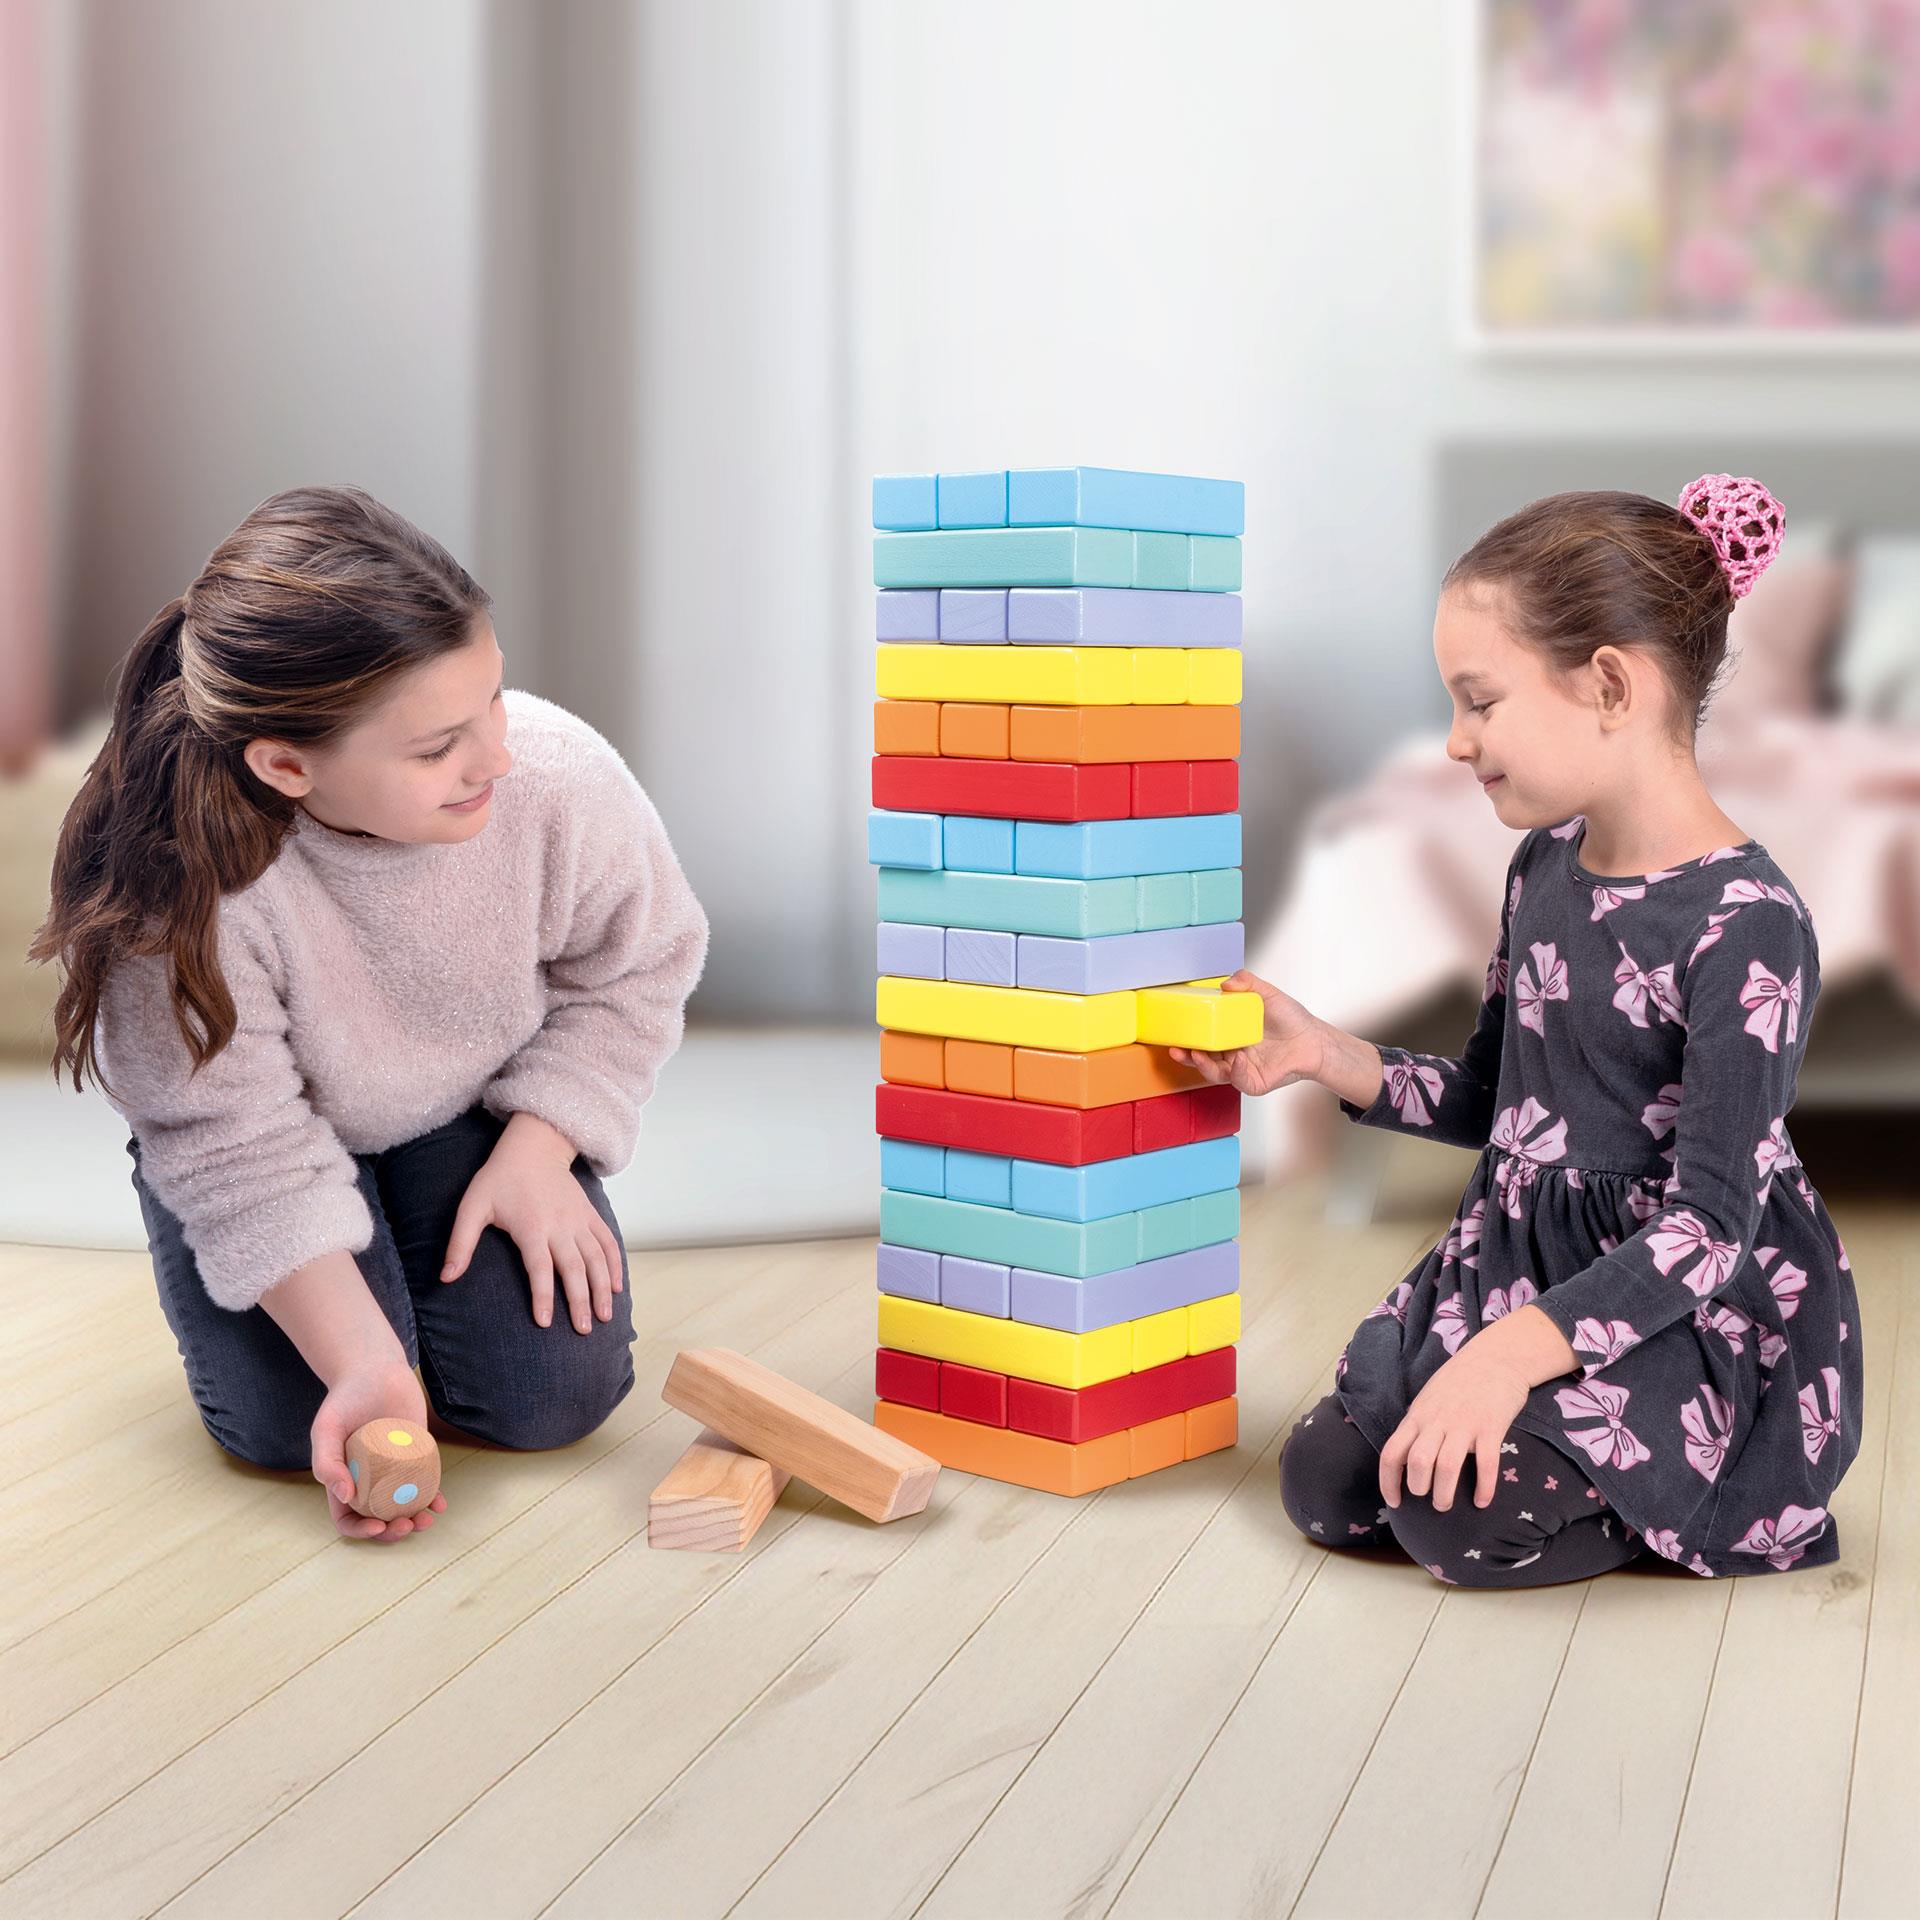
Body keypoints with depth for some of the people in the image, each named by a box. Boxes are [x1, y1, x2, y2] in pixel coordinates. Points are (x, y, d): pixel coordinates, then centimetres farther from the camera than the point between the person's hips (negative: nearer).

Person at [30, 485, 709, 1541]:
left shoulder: (561, 776, -31)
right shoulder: (180, 887, -37)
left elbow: (629, 972, -8)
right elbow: (246, 1155, -27)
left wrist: (539, 1150, -17)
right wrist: (365, 1365, -35)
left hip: (478, 1111, 2)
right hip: (271, 1130, -1)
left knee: (555, 1394, -11)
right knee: (289, 1421, -18)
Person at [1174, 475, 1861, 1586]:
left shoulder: (1747, 922, -22)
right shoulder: (1543, 868, 5)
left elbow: (1710, 1221, -25)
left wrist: (1516, 1350, -35)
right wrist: (1325, 1058, 3)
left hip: (1686, 1307, -8)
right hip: (1516, 1268, 8)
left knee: (1464, 1516, -24)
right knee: (1328, 1487, -3)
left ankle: (1728, 1493, 4)